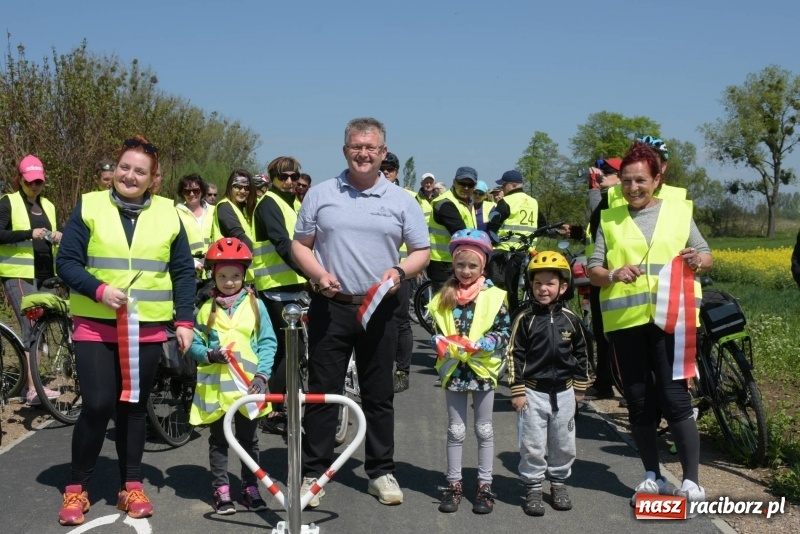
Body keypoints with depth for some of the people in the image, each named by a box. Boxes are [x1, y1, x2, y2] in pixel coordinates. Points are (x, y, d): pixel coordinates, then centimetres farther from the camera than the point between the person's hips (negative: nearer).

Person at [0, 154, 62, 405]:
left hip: (45, 275, 7)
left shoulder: (47, 206, 17)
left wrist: (58, 236, -3)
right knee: (31, 328, -15)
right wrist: (30, 234, -23)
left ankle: (28, 385, 18)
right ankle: (33, 388, -16)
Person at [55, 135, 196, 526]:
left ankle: (131, 486, 22)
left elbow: (183, 272, 7)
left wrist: (185, 321, -1)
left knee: (134, 406, 10)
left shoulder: (167, 213, 5)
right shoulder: (89, 206, 0)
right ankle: (76, 488, 11)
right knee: (97, 405, -7)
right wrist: (99, 290, -19)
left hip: (147, 328, 2)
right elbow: (67, 262, -2)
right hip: (95, 326, -2)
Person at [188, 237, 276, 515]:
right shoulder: (206, 309, 2)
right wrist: (209, 354, -17)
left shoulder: (255, 305, -1)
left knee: (248, 440, 11)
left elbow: (268, 343, -2)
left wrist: (262, 374, -13)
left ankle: (250, 487, 22)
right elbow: (194, 343, 4)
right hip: (215, 387, 0)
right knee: (218, 441, 9)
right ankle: (221, 490, 18)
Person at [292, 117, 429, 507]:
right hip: (330, 307, 0)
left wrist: (399, 271, -13)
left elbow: (422, 251, 7)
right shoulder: (320, 195, 5)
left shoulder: (401, 201, 6)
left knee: (379, 396, 9)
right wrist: (318, 274, -11)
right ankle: (313, 473, 14)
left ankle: (381, 472, 21)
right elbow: (300, 245, 8)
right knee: (322, 393, 3)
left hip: (380, 310, 1)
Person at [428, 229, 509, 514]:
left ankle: (484, 485, 19)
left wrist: (477, 345, -22)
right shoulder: (444, 298, 3)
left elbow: (503, 333, -8)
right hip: (454, 370, 2)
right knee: (456, 430, 10)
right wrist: (441, 344, -13)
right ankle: (454, 484, 19)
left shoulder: (494, 297, -6)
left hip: (482, 370, -2)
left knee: (484, 429, 10)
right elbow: (437, 330, 9)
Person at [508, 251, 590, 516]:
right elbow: (515, 355, -6)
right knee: (532, 445, 1)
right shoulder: (526, 319, -7)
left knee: (564, 444, 12)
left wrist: (580, 387, 12)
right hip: (533, 392, -3)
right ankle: (533, 489, 15)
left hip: (563, 392, 3)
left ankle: (558, 484, 30)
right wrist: (517, 391, -8)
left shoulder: (570, 319, 1)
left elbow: (581, 353, 11)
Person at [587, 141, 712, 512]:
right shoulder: (609, 219, 9)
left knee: (675, 399, -5)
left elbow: (707, 257, 11)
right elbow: (593, 270, 5)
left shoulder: (678, 211, 7)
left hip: (670, 317, -2)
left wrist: (698, 261, -12)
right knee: (639, 402, 9)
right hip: (625, 320, 2)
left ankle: (691, 481, 6)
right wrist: (614, 275, -17)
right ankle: (652, 476, 22)